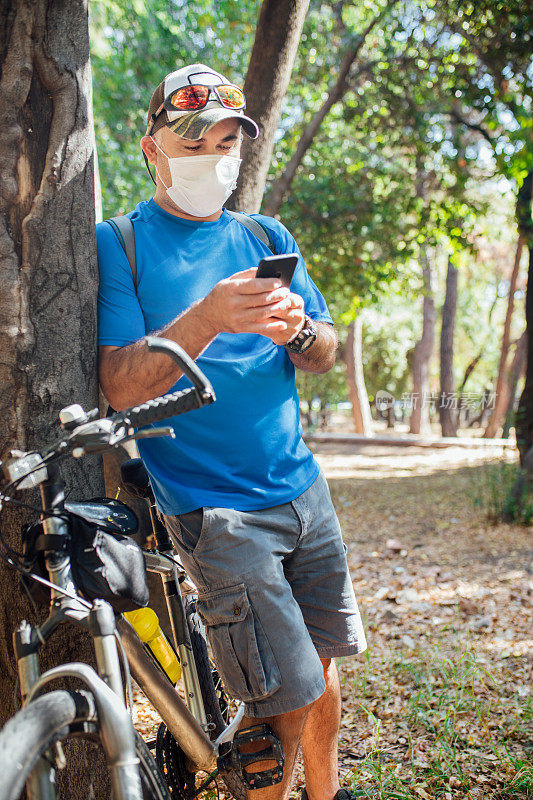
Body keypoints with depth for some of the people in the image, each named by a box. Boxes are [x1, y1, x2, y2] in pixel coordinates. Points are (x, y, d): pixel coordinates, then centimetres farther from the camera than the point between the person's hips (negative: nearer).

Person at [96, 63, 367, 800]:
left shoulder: (266, 236, 11)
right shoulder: (119, 244, -4)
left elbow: (327, 357, 9)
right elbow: (121, 386, -13)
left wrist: (298, 330, -15)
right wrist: (207, 319, -28)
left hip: (302, 488, 5)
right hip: (214, 504, -5)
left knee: (321, 666, 15)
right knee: (286, 700, -6)